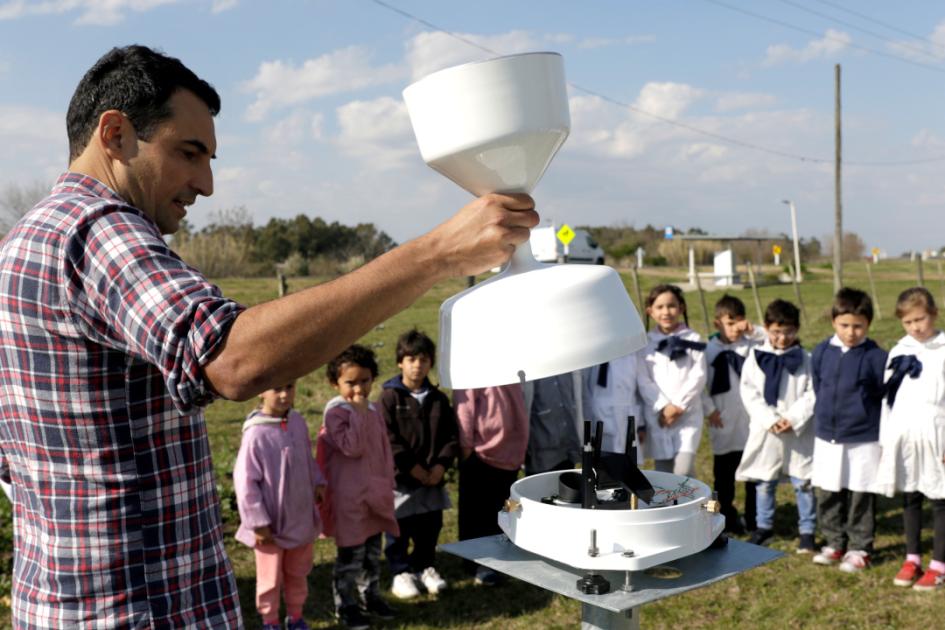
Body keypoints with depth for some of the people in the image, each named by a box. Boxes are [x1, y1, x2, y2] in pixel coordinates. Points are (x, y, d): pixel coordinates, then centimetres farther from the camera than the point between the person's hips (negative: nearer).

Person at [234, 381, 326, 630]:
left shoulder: (298, 422, -4)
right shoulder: (256, 434, -24)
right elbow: (245, 481, -19)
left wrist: (318, 482, 2)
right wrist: (259, 523, -17)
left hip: (301, 518, 6)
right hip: (271, 523, -6)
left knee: (298, 573, 22)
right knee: (270, 578, 13)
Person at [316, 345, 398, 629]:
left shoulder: (374, 410, 7)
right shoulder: (335, 411, -14)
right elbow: (352, 447, -23)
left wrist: (388, 485, 13)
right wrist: (358, 412, -22)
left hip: (375, 493, 7)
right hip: (349, 497, -7)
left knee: (373, 551, 18)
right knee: (351, 553, 1)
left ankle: (370, 595, 33)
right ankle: (346, 605, 15)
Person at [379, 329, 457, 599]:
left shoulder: (439, 399, 5)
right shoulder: (390, 398, -9)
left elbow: (450, 436, 5)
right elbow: (389, 439, -14)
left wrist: (441, 466, -9)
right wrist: (414, 468, -15)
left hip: (434, 478, 4)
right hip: (399, 478, -4)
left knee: (431, 526, 14)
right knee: (399, 527, 6)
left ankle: (424, 566, 33)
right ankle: (401, 572, 22)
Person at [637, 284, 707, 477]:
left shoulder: (692, 339, 2)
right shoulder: (645, 342, 4)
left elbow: (698, 376, -4)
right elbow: (643, 380, -3)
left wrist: (678, 406, -12)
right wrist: (663, 407, -13)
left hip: (688, 416, -1)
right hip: (657, 417, 2)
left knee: (683, 472, -13)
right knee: (663, 475, 7)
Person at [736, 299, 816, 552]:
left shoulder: (806, 360, -1)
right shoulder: (755, 357, 0)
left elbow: (812, 395, -5)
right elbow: (749, 393, -4)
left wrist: (793, 419, -16)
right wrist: (770, 419, -13)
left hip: (799, 432, -1)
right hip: (764, 431, 1)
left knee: (803, 483, 4)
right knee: (764, 482, 12)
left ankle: (807, 530, 18)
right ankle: (764, 526, 27)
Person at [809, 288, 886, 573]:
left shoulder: (876, 357, -12)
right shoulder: (821, 352, -1)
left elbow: (887, 396, -3)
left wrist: (865, 414, -1)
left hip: (864, 440, -4)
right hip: (826, 437, 4)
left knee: (861, 497, 6)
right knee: (827, 495, 11)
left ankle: (859, 549, 20)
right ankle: (834, 543, 27)